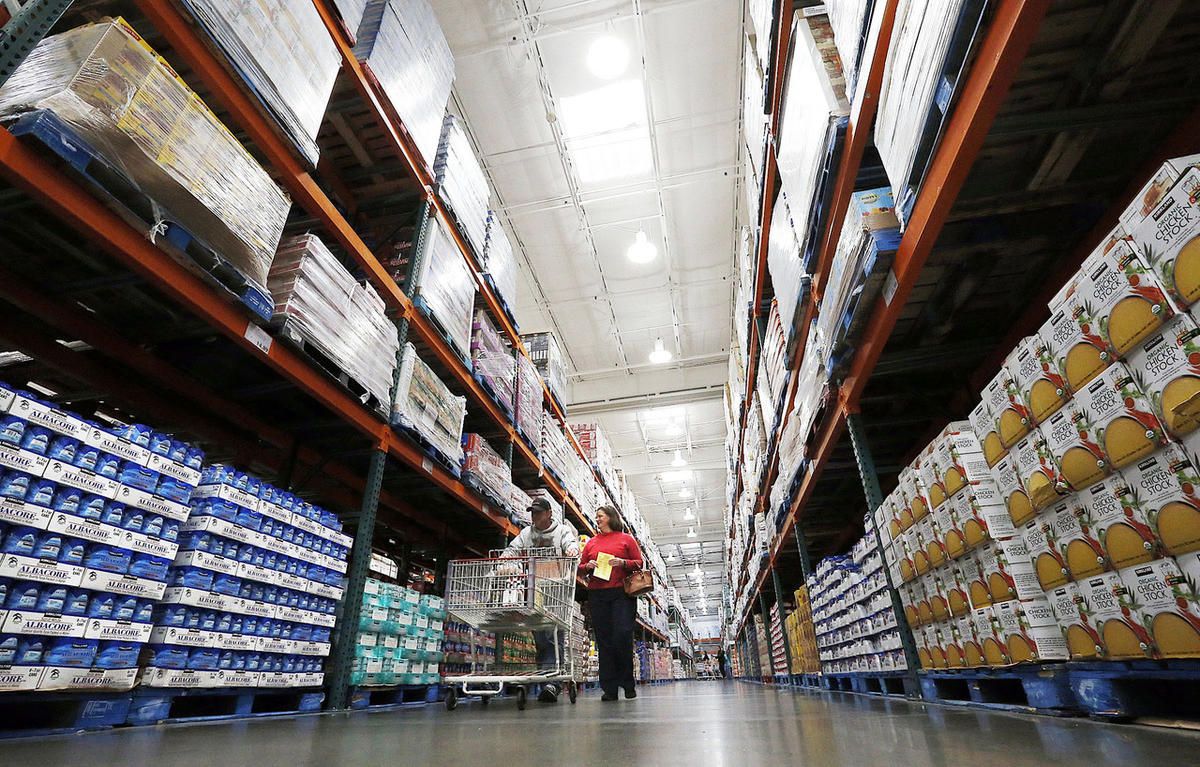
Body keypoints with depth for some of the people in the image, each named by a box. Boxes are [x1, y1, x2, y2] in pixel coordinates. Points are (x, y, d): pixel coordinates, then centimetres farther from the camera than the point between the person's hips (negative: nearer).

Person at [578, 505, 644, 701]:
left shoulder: (626, 539, 8)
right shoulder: (591, 543, 17)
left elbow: (639, 563, 6)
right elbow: (580, 567, 18)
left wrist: (623, 563, -11)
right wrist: (588, 566, -3)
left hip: (622, 593, -3)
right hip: (597, 595, 3)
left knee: (623, 636, -9)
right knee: (604, 640, 3)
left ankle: (628, 683, 10)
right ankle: (609, 689, 10)